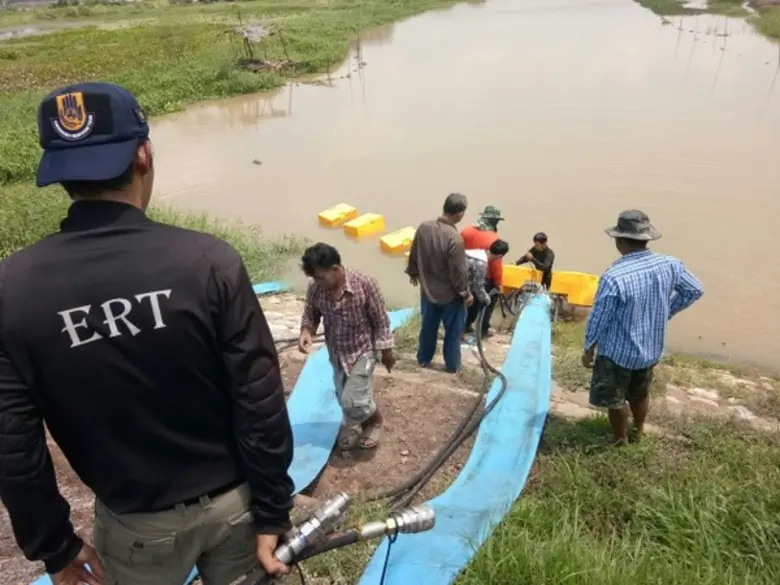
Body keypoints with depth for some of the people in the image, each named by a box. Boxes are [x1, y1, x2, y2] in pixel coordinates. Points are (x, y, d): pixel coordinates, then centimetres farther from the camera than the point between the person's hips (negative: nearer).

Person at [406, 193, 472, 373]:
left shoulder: (423, 227, -12)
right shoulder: (455, 238, -31)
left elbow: (414, 255, 3)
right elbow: (459, 271, -23)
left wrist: (413, 273, 21)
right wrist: (466, 293, -7)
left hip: (427, 290, 5)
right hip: (450, 295, -5)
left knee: (428, 326, 25)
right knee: (453, 331, 17)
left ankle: (423, 358, 42)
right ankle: (452, 365, 32)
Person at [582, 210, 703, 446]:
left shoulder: (614, 277, -30)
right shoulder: (670, 265, -11)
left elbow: (598, 319, -20)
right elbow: (695, 291, 6)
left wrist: (588, 349, -4)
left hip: (618, 352, -6)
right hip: (651, 349, 6)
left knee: (615, 399, 17)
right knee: (640, 393, 28)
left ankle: (621, 441, 34)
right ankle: (639, 431, 49)